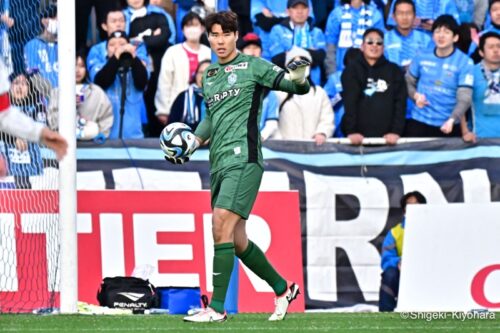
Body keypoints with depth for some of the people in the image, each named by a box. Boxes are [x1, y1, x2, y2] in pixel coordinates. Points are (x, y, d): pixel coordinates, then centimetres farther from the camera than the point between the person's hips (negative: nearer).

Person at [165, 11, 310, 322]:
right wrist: (192, 145, 19)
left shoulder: (253, 66, -1)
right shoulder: (209, 76, 19)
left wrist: (299, 77, -26)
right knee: (236, 239, 9)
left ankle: (217, 307, -18)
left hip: (243, 158, -8)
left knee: (222, 224, -18)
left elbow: (299, 86, -4)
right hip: (219, 164, 8)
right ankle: (283, 289, 27)